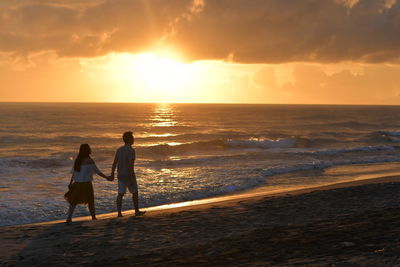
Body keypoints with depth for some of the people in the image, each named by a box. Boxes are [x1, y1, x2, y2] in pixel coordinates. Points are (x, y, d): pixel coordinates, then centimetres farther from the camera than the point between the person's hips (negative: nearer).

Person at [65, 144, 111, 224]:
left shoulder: (77, 159, 4)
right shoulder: (89, 160, -14)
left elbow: (74, 172, 7)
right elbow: (97, 171, -10)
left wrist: (71, 183, 15)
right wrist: (107, 177, -1)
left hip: (77, 183, 5)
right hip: (86, 184, -5)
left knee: (74, 201, 11)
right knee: (90, 200, 15)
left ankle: (69, 218, 2)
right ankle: (93, 216, 27)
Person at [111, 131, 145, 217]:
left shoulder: (119, 149, 6)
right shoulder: (131, 150, -16)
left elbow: (114, 163, 8)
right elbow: (130, 165, -22)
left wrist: (112, 174, 17)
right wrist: (132, 178, -21)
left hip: (120, 175, 6)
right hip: (129, 175, -6)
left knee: (120, 194, 5)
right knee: (135, 192, 9)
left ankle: (119, 213, 1)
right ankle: (137, 211, 16)